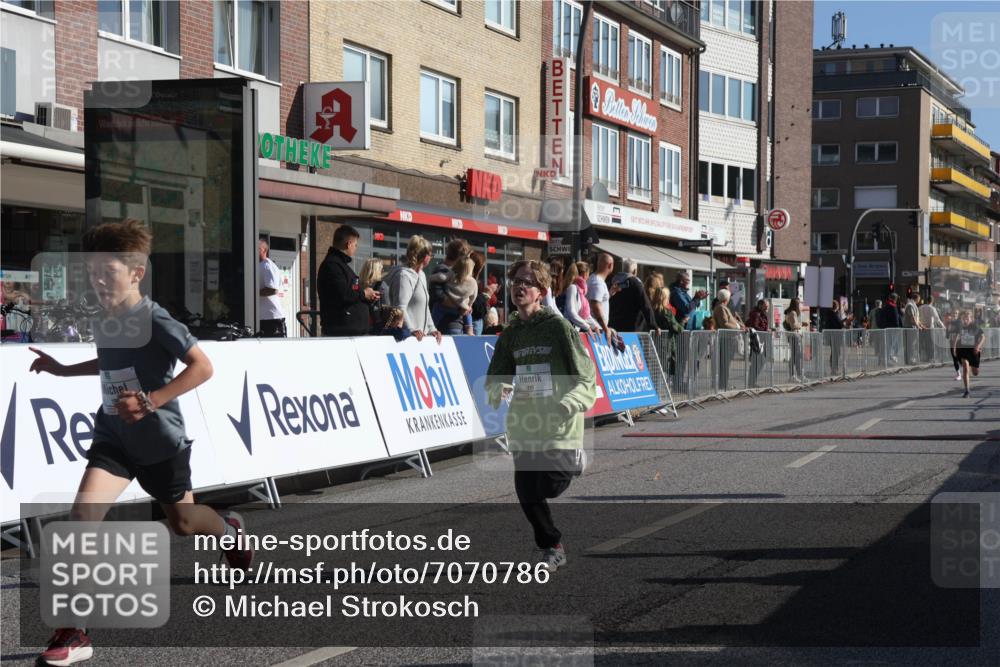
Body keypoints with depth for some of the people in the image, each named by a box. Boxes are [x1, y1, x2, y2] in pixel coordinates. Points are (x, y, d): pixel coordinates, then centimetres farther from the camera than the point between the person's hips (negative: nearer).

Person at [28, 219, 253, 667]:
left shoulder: (154, 319, -18)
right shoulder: (104, 321, 3)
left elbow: (202, 367, -21)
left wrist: (151, 400, -26)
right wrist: (64, 370, 15)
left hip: (160, 440, -5)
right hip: (113, 437, 5)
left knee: (182, 522, 15)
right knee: (83, 514, -17)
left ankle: (231, 531, 55)